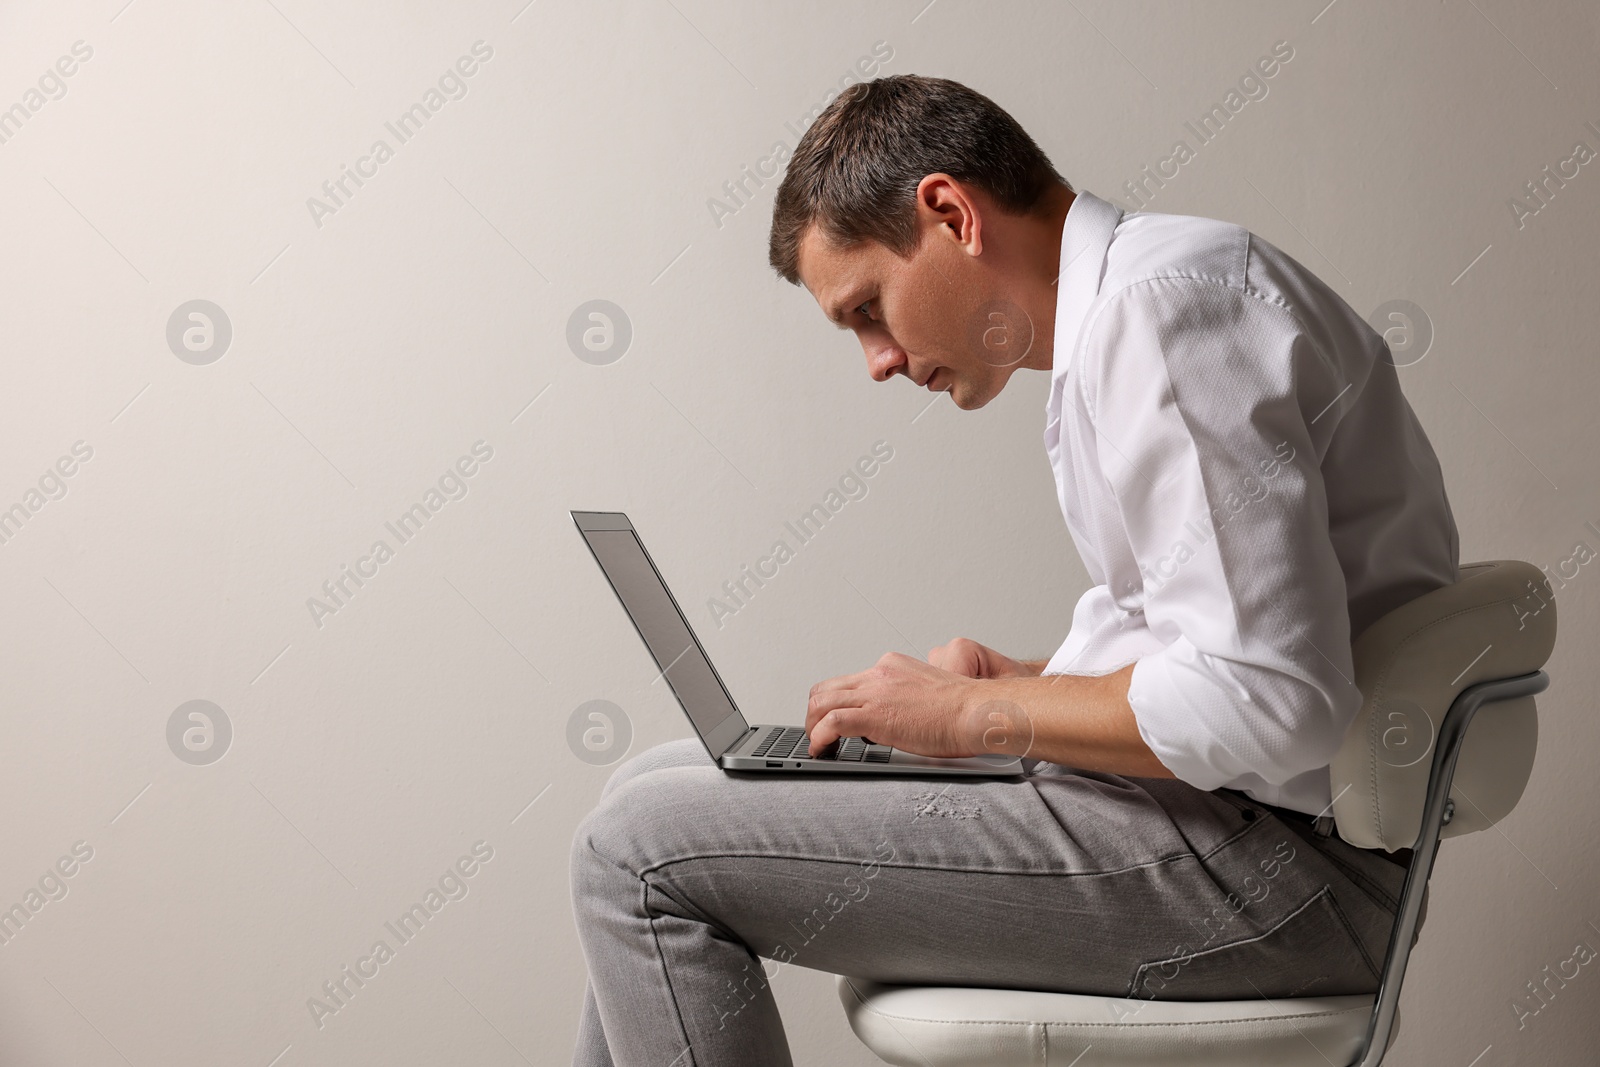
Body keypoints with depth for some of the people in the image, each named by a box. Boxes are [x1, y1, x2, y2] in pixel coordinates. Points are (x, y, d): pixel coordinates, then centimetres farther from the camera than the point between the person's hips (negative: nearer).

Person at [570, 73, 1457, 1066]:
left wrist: (972, 714, -12)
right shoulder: (1128, 301, 17)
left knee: (646, 851, -13)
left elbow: (1264, 703, -24)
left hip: (1274, 856, -10)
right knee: (663, 784, 12)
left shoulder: (1162, 303, -16)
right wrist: (1020, 681, 7)